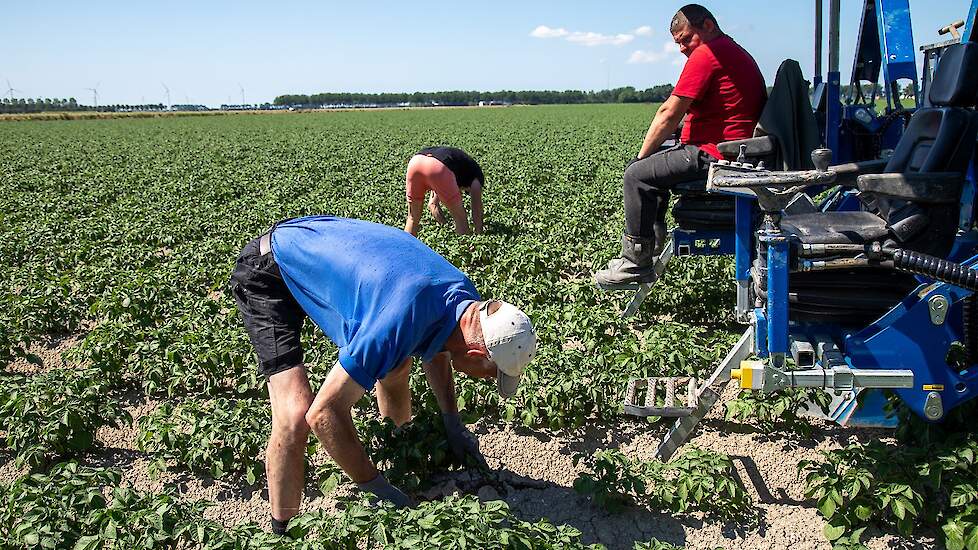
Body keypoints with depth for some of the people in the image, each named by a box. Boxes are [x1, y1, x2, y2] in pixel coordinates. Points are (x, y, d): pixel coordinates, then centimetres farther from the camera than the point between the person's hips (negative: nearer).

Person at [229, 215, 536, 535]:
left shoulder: (462, 294, -13)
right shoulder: (399, 326, -39)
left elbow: (434, 349, 11)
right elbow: (323, 412, -31)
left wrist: (453, 425, 4)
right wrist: (380, 491, -21)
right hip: (267, 274, -8)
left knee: (395, 363, 13)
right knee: (295, 417, -20)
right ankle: (283, 533, 1)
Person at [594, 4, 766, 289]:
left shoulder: (706, 54, -11)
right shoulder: (737, 53, 23)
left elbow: (669, 114, -14)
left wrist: (641, 156, -3)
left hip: (715, 154, -11)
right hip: (735, 152, 11)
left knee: (636, 175, -12)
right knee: (655, 163, 25)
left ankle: (636, 264, -7)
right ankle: (651, 248, 23)